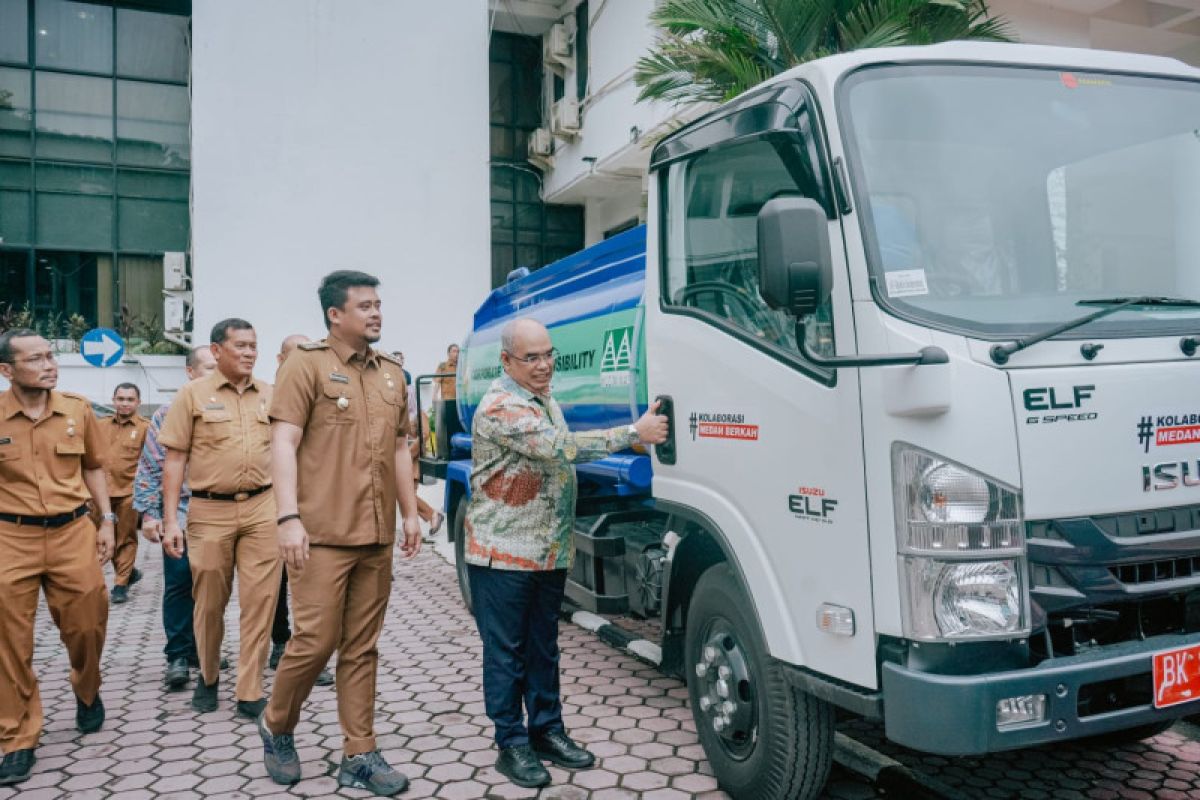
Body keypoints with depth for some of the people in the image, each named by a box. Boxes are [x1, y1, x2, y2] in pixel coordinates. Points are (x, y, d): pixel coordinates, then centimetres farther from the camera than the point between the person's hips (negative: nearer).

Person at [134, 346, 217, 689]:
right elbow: (150, 468, 0)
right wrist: (148, 514, -6)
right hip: (181, 513, -2)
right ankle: (178, 656, 11)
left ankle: (200, 649, 24)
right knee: (179, 583, 1)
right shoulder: (169, 414, 0)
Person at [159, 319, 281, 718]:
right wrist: (170, 520, -5)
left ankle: (250, 693, 9)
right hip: (210, 510, -1)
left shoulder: (270, 395, 8)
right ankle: (208, 677, 33)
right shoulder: (193, 394, 1)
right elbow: (174, 460, 1)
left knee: (260, 601, -1)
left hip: (262, 508, 1)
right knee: (209, 602, 10)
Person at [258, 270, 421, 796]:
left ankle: (359, 755, 18)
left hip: (377, 536, 6)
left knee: (362, 648, 9)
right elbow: (283, 444, -10)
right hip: (322, 534, -5)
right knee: (315, 640, -3)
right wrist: (289, 517, -18)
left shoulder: (391, 374, 15)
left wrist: (410, 512, 15)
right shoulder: (306, 365, -4)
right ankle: (276, 726, 25)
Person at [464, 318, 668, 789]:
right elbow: (560, 447, -28)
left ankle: (547, 730, 28)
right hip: (504, 554, -8)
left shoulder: (545, 400, 12)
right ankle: (512, 745, 14)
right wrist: (634, 433, -26)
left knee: (543, 648, 16)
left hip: (549, 553, 8)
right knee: (506, 652, 3)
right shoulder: (502, 406, -18)